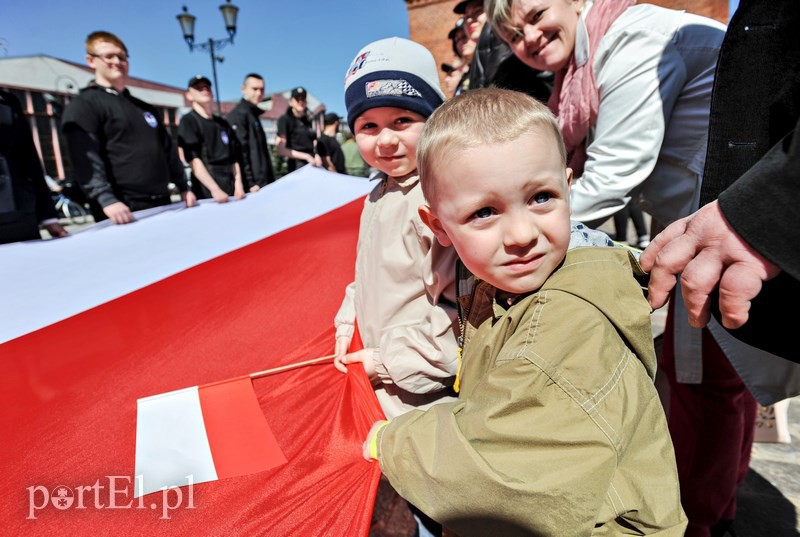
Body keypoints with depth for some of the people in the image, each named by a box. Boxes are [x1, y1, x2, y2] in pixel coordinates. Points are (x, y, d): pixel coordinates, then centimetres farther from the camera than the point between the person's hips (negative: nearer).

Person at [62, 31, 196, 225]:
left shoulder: (146, 108, 23)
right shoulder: (83, 106, 0)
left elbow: (168, 150, 23)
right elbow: (86, 159, -14)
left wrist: (184, 188, 16)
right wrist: (107, 200, -27)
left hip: (162, 205, 7)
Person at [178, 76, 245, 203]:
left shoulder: (224, 124, 17)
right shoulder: (188, 121, 0)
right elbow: (194, 160, -12)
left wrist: (238, 185, 0)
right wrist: (215, 189, -21)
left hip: (231, 192, 5)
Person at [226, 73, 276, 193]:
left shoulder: (254, 114, 20)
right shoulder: (238, 115, -7)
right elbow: (239, 153, -16)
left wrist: (270, 182, 16)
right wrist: (249, 183, -21)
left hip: (263, 182, 9)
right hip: (253, 185, -9)